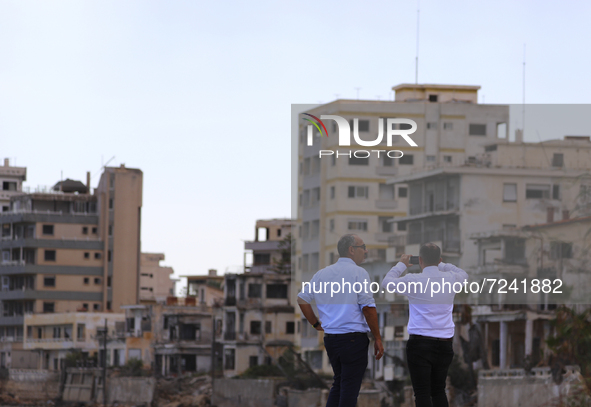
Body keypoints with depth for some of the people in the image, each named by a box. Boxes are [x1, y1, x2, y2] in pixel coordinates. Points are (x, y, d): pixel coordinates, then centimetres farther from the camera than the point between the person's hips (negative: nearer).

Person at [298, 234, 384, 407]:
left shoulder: (322, 274, 11)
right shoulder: (358, 273, -9)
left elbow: (302, 299, 11)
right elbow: (368, 307, -14)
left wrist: (316, 323, 17)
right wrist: (377, 339, -9)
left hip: (330, 339, 6)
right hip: (354, 338, -6)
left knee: (338, 383, 19)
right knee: (350, 388, -2)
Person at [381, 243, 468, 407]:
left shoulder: (413, 281, -8)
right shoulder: (450, 279, 3)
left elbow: (386, 283, 9)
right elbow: (463, 274, 28)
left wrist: (401, 265, 22)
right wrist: (439, 265, 34)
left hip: (420, 343, -4)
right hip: (445, 343, 4)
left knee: (422, 393, -5)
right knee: (439, 390, 15)